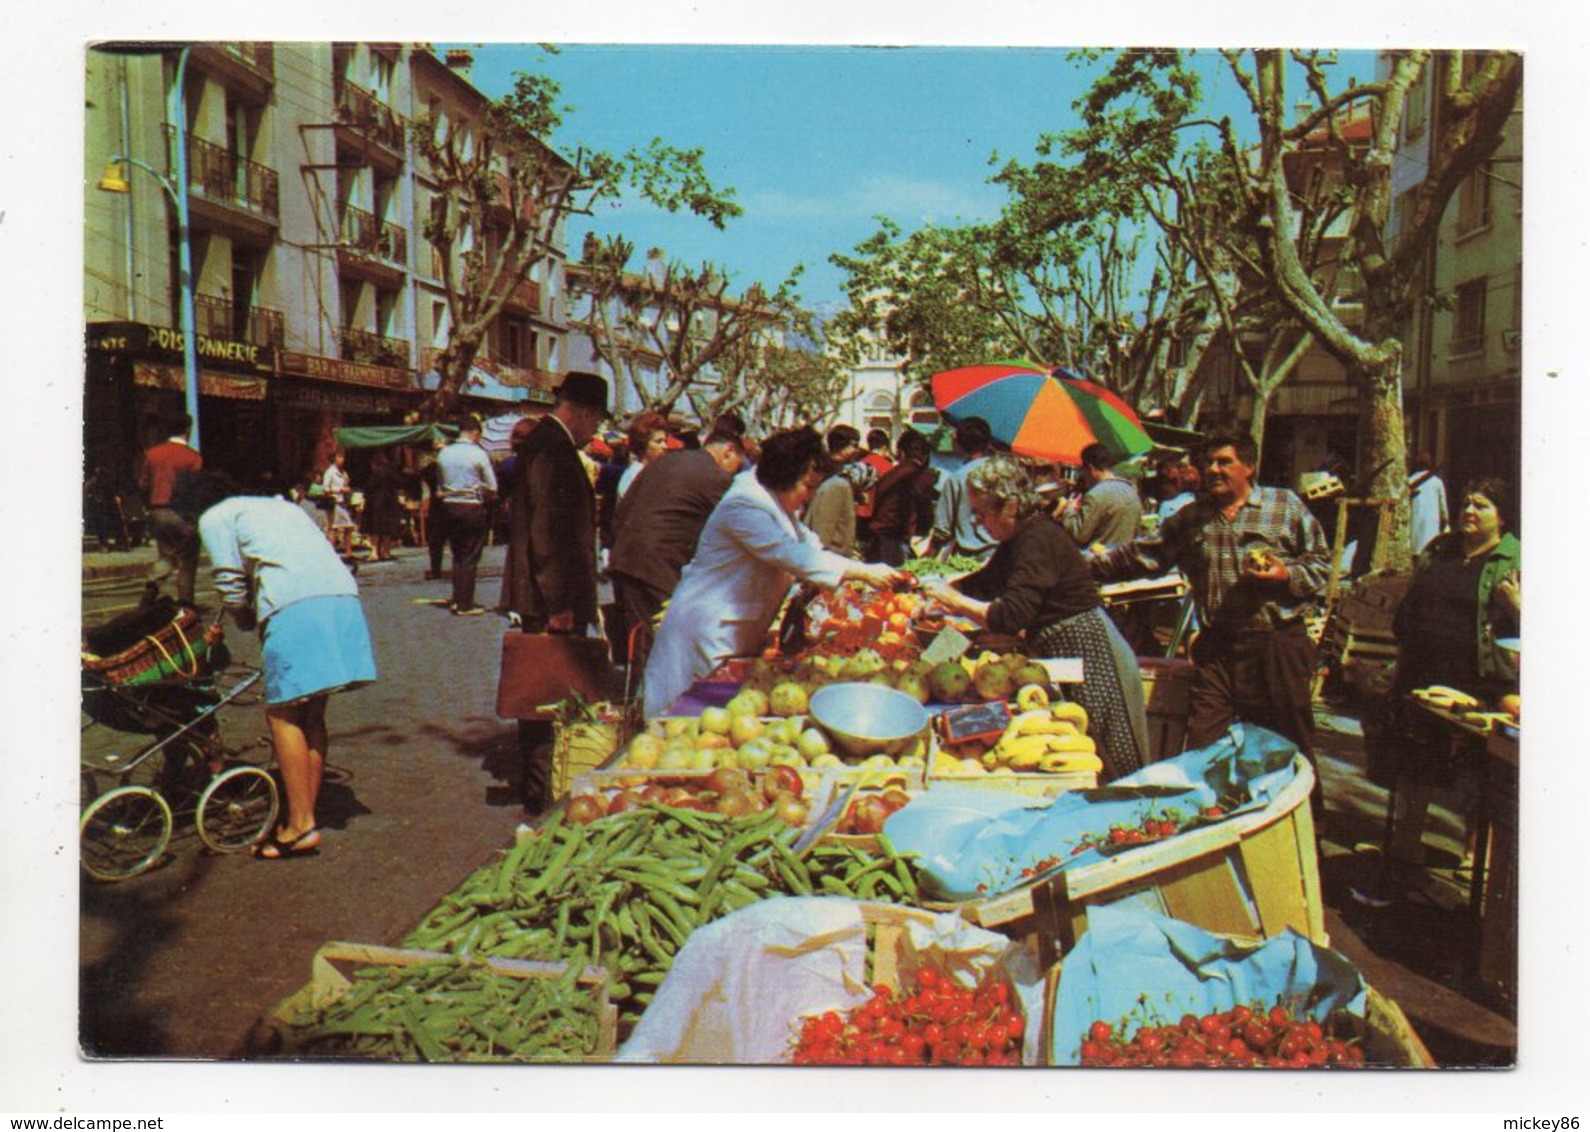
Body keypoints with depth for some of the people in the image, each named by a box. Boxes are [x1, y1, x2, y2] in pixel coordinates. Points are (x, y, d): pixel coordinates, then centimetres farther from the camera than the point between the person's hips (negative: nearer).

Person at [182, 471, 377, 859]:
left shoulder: (214, 517, 17)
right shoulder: (281, 505, 36)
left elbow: (231, 583, 8)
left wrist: (248, 623, 26)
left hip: (295, 608, -7)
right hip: (345, 597, 7)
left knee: (283, 714, 0)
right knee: (312, 714, 14)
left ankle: (300, 826, -1)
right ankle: (306, 814, 18)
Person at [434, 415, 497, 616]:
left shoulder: (443, 453, 4)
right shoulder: (479, 454, -11)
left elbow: (439, 485, 10)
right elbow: (492, 487, -8)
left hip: (449, 507, 5)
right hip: (472, 508, -5)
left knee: (457, 555, 16)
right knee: (470, 557, 2)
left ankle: (457, 599, 16)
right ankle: (465, 604, 3)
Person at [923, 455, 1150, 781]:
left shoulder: (1038, 538, -20)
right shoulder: (1020, 537, 10)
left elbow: (1011, 617, -27)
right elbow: (986, 581, 24)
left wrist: (954, 600, -17)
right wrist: (941, 587, 10)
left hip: (1088, 655, -10)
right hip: (1065, 655, 10)